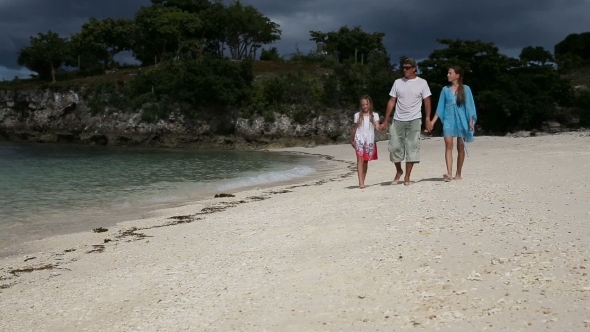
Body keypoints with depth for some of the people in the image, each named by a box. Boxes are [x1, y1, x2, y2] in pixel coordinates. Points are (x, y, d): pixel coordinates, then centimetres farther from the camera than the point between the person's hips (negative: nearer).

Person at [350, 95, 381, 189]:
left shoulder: (374, 115, 6)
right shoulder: (358, 115, 7)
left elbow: (377, 126, -5)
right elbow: (354, 128, 13)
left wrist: (379, 128, -28)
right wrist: (351, 140, 15)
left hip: (370, 140, 1)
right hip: (359, 140, -1)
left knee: (366, 161, 6)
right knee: (360, 160, -11)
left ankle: (362, 181, 13)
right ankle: (361, 182, -18)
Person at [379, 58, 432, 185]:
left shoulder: (422, 83, 2)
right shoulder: (398, 82, 9)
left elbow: (427, 101, 0)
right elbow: (391, 102, 8)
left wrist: (428, 118, -13)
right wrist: (386, 120, 3)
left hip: (414, 120, -2)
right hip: (398, 120, 2)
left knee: (412, 147, -1)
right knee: (394, 147, 0)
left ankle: (407, 177, 5)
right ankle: (399, 171, 22)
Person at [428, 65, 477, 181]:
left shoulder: (465, 89, 3)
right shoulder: (445, 90, 10)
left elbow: (469, 106, 2)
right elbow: (440, 107, 10)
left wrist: (471, 122, -6)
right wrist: (432, 122, 4)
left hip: (461, 120, -1)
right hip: (448, 120, 1)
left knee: (460, 147, 5)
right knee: (448, 145, -15)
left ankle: (458, 174, 13)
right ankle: (449, 173, -24)